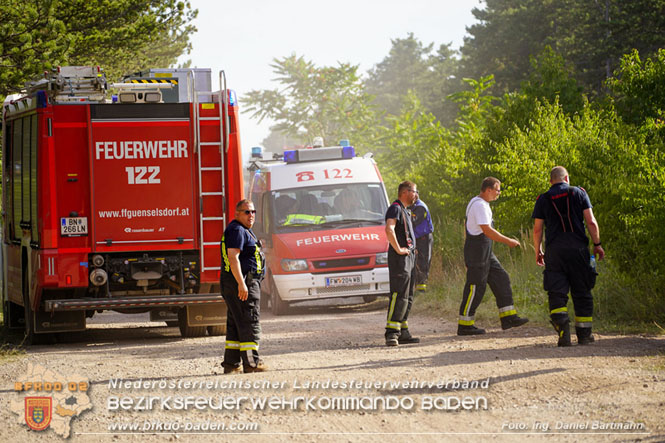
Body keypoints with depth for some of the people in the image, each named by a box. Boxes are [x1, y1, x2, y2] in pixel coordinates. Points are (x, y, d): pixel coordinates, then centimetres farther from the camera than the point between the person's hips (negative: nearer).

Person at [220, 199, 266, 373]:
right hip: (243, 283, -11)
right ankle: (251, 363, -10)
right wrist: (241, 284, -27)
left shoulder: (244, 231, 22)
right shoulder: (237, 230, -12)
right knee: (249, 324, -10)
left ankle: (231, 364, 12)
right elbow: (233, 257, -22)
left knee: (235, 325, 10)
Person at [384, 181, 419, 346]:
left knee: (407, 297, 11)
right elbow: (389, 229, -27)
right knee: (399, 295, -17)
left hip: (408, 257, 10)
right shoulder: (395, 208, -10)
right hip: (400, 258, -10)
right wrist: (398, 249, -24)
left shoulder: (404, 210, 22)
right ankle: (391, 333, -22)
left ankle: (402, 332, 15)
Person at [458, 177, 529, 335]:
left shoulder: (480, 203, 16)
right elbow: (487, 230, -24)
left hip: (486, 253, 11)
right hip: (477, 252, -11)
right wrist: (508, 241, -19)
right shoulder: (479, 205, -18)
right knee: (475, 287, -6)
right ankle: (464, 325, -1)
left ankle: (508, 317, 9)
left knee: (501, 279, 8)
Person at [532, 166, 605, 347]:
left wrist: (537, 251, 17)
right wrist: (597, 244, 7)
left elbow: (537, 229, 6)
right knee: (582, 293, 9)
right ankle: (584, 334, 13)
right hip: (578, 249, 0)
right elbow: (591, 222, 0)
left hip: (555, 250, 0)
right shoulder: (579, 193, 6)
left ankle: (563, 327, -23)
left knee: (556, 293, -2)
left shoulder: (543, 199, 7)